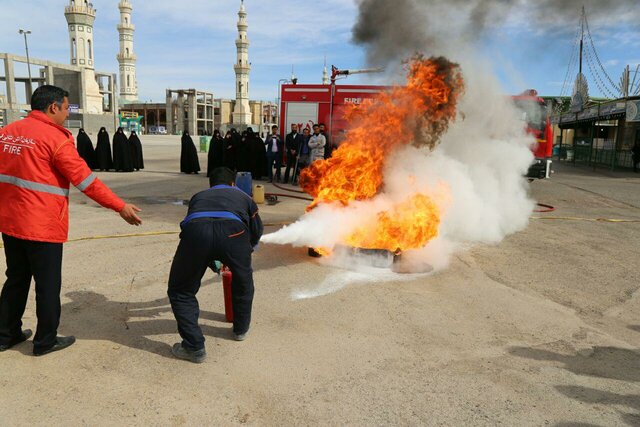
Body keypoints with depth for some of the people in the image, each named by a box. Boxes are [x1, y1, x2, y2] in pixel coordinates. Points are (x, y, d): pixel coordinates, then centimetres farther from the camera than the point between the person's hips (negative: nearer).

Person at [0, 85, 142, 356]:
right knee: (48, 285, 7)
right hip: (43, 226, -8)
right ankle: (45, 341, 20)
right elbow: (86, 180, -17)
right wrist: (120, 207, -12)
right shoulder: (55, 138, -15)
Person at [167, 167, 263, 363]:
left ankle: (194, 347, 21)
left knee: (180, 291, 23)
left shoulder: (198, 196, 41)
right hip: (233, 231, 0)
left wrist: (212, 262, 63)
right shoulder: (242, 196, 37)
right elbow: (256, 232, 40)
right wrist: (242, 253, 62)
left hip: (196, 231, 0)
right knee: (243, 281, 31)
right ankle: (241, 329, 46)